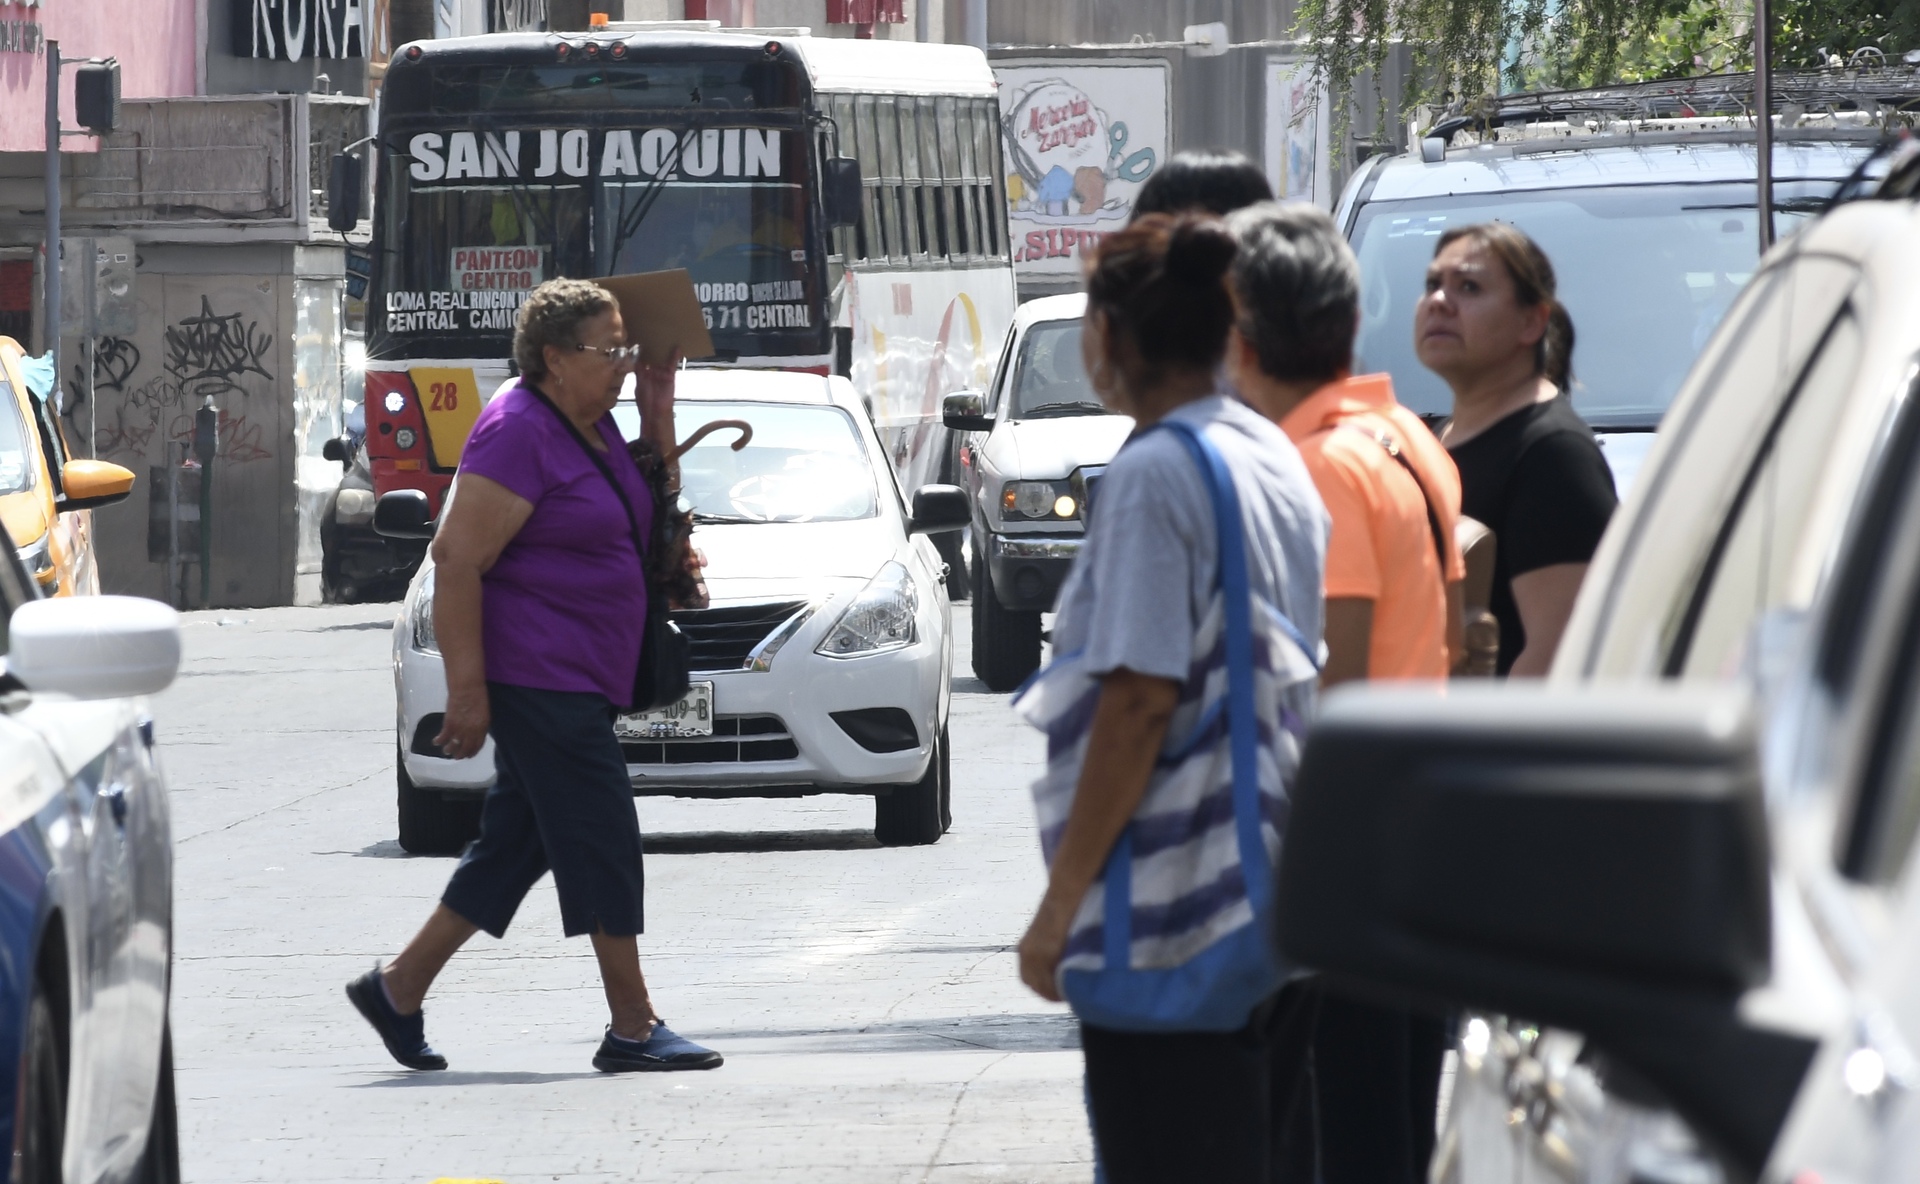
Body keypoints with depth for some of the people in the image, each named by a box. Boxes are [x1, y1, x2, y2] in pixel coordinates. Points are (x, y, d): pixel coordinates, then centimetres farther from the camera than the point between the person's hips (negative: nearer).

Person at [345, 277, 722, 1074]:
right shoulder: (517, 434, -16)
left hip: (581, 681, 10)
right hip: (535, 675, -10)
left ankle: (398, 988, 20)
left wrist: (658, 411, 14)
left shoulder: (591, 429, 14)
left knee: (516, 845, 12)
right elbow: (458, 558, -20)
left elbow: (648, 511, 29)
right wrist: (467, 689, -22)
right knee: (605, 842, -8)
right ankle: (633, 1030, -4)